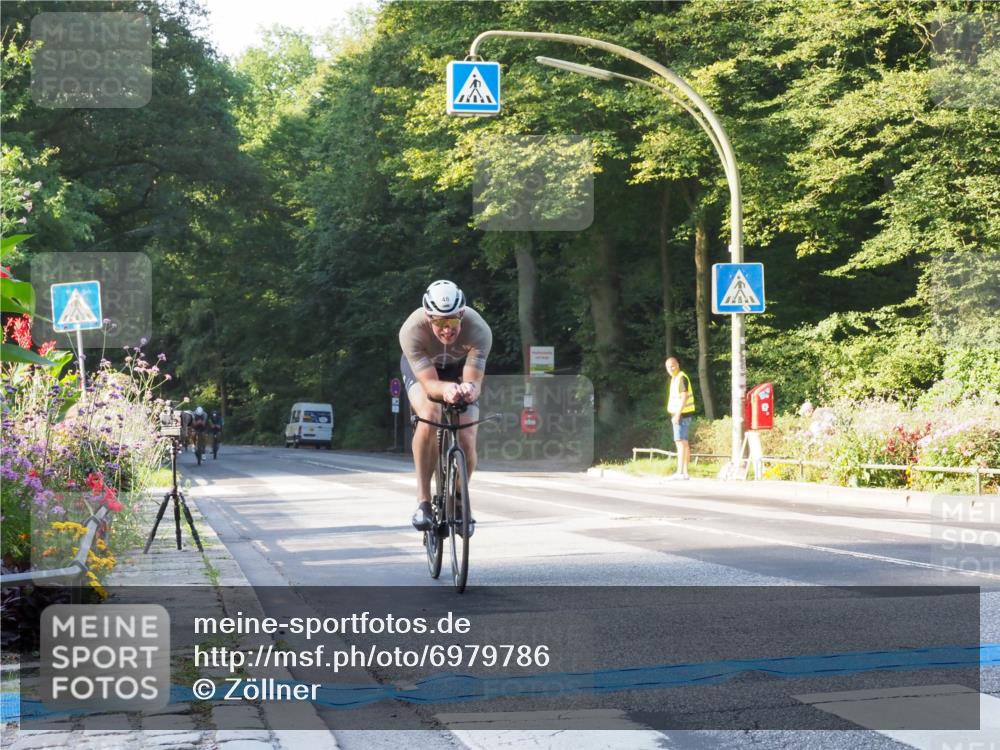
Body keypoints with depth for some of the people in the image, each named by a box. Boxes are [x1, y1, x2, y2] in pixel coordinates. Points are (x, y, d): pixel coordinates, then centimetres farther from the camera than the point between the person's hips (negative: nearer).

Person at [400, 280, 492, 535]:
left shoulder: (479, 331, -36)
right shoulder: (412, 330, -38)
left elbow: (474, 382, -37)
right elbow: (429, 383, -40)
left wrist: (469, 389, -61)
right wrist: (446, 389, -62)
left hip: (460, 370, 1)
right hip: (420, 368, -1)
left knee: (467, 440, -13)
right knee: (430, 416, -33)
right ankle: (423, 500, -22)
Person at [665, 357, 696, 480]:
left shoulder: (682, 377, -13)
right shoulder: (675, 378, 16)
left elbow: (684, 397, -20)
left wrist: (677, 414, -23)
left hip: (681, 414, -10)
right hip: (678, 414, 10)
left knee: (680, 442, -13)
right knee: (684, 443, 10)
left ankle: (680, 472, -16)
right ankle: (685, 472, 13)